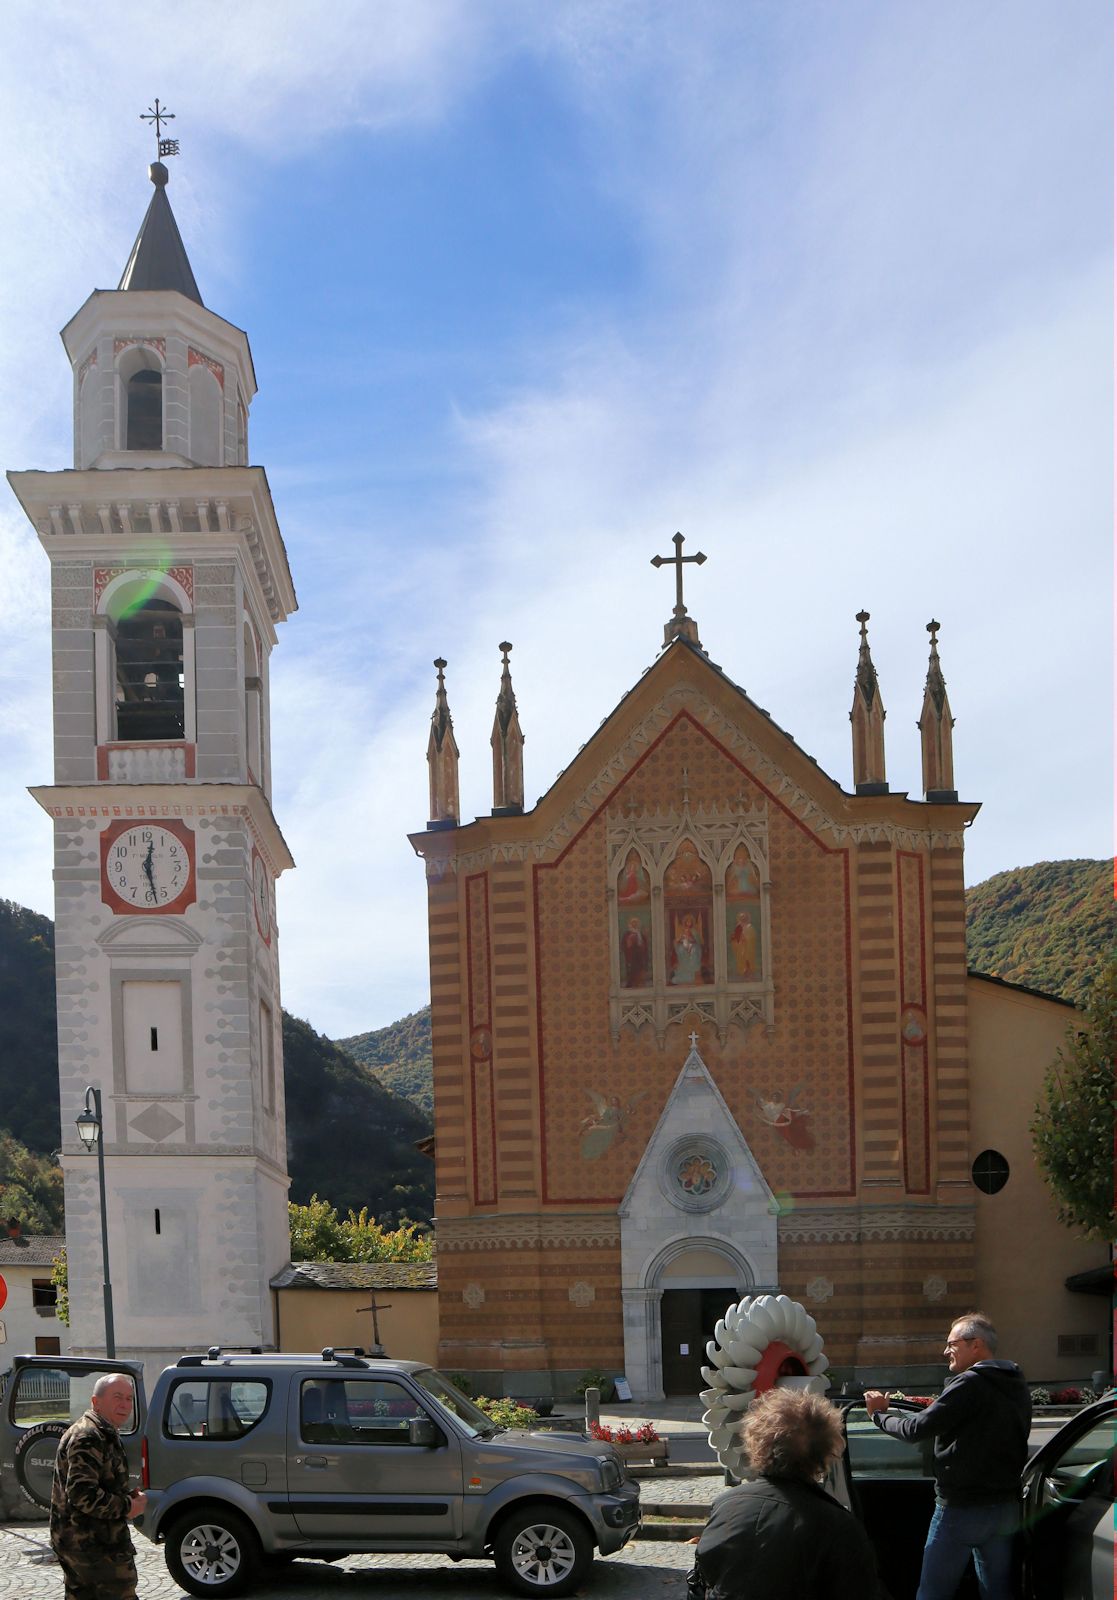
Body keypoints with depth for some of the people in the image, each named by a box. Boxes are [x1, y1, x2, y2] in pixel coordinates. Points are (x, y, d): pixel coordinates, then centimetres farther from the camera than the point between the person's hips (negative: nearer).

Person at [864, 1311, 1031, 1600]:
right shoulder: (1017, 1388, 10)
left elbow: (918, 1428, -17)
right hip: (1007, 1508, 8)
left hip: (962, 1508, -8)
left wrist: (879, 1414, -1)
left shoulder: (970, 1384, -16)